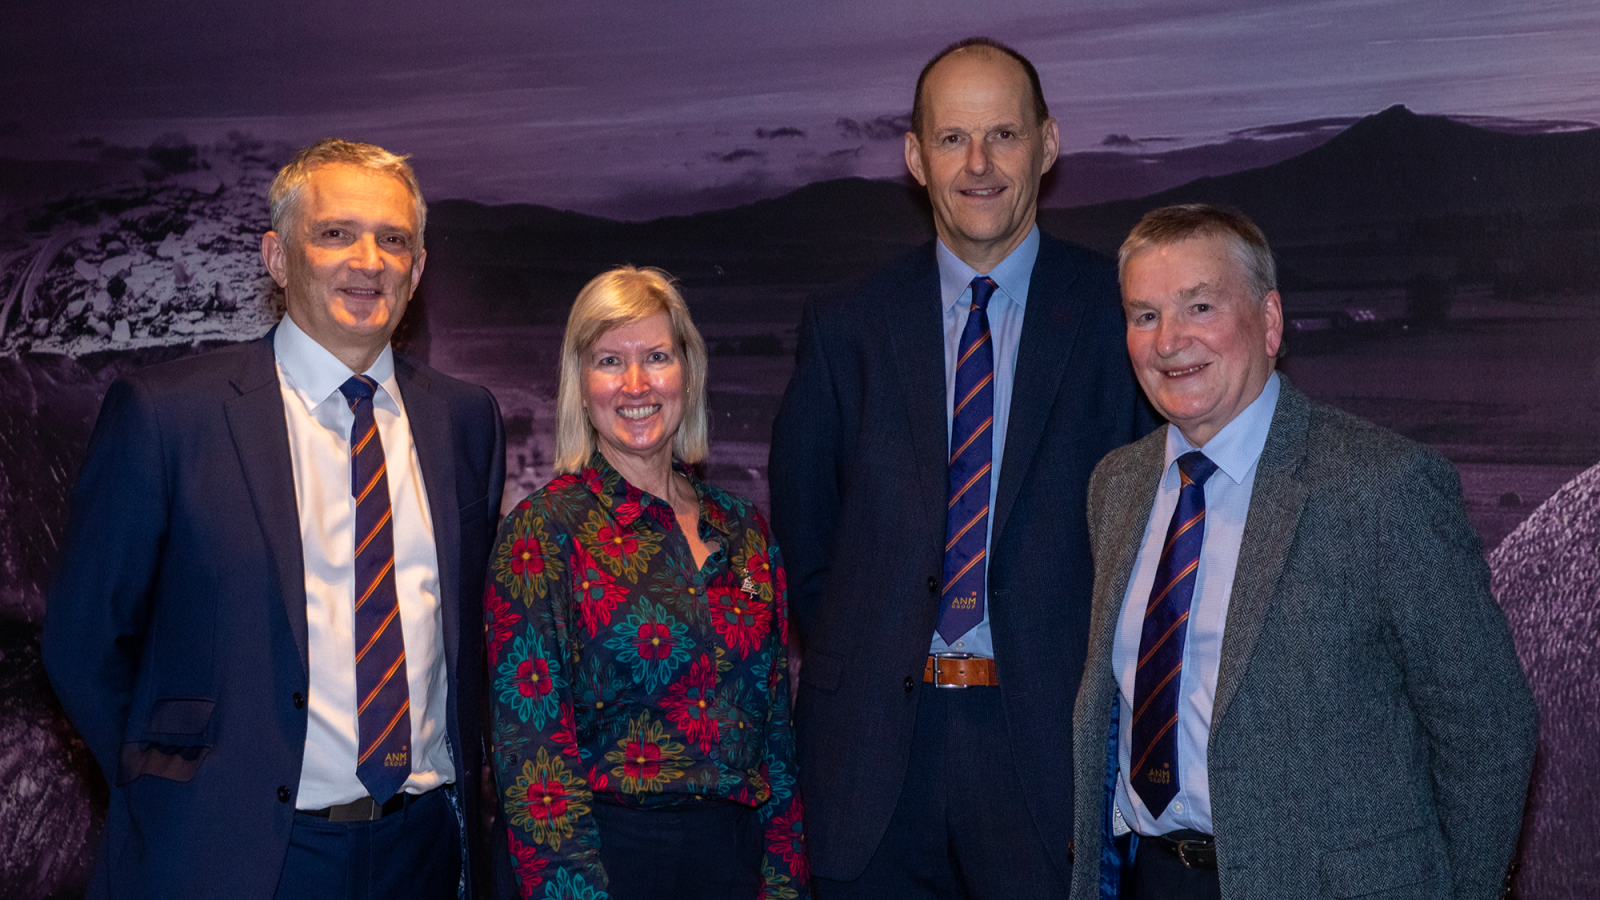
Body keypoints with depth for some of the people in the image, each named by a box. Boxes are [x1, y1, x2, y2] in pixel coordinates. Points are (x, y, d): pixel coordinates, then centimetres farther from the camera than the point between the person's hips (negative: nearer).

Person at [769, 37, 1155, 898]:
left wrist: (1102, 684, -3)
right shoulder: (844, 327, 6)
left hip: (1047, 730, -1)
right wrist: (850, 663, 6)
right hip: (874, 735, 2)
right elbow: (800, 531, 12)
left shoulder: (1117, 314, 1)